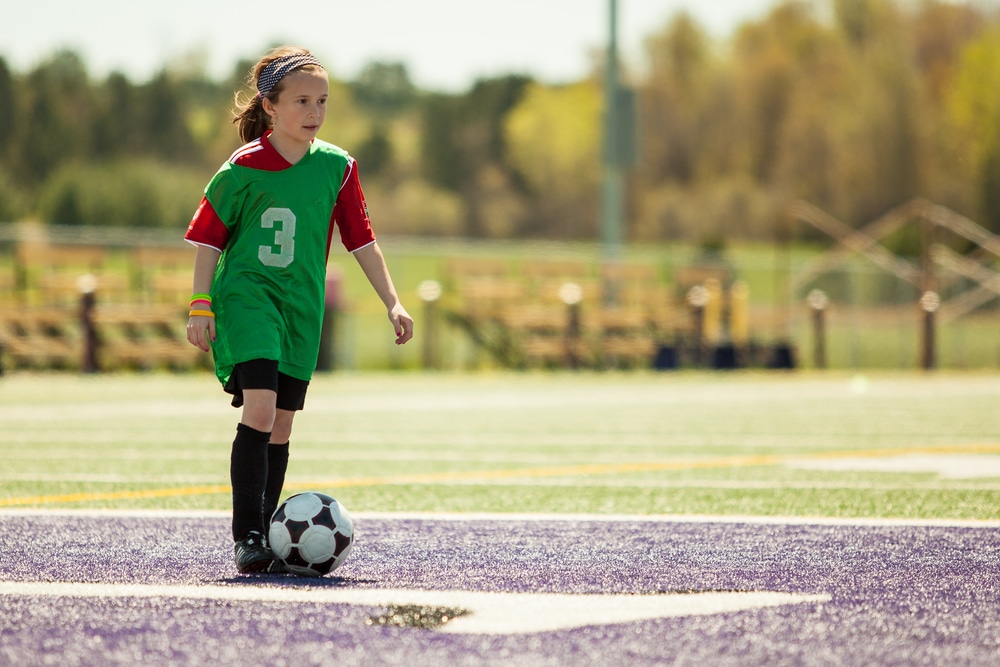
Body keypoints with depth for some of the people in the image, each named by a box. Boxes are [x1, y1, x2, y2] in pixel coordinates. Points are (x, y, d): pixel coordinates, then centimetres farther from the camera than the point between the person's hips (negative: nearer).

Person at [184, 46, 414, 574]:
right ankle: (247, 535, -18)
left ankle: (264, 538, 13)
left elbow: (361, 240, 10)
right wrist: (201, 307, -5)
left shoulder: (337, 168, 5)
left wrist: (392, 302, 5)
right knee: (260, 408, -20)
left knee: (280, 427, 6)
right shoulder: (244, 168, -7)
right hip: (246, 296, -5)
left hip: (302, 307, 5)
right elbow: (208, 237, -1)